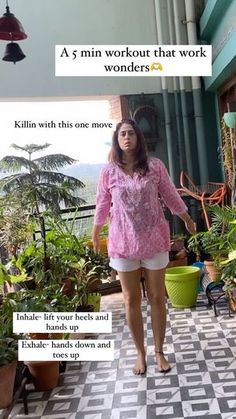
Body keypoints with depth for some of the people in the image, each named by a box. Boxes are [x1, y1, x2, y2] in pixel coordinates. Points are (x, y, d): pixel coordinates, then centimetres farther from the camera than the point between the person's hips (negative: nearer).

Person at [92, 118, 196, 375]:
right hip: (123, 243, 0)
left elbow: (170, 196, 7)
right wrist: (95, 234, 19)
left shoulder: (154, 165, -4)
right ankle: (140, 353, 28)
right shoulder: (109, 171, -3)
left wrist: (187, 219, 17)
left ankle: (159, 351, 27)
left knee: (157, 298, 9)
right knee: (131, 300, 9)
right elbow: (103, 204, 8)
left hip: (154, 240, 0)